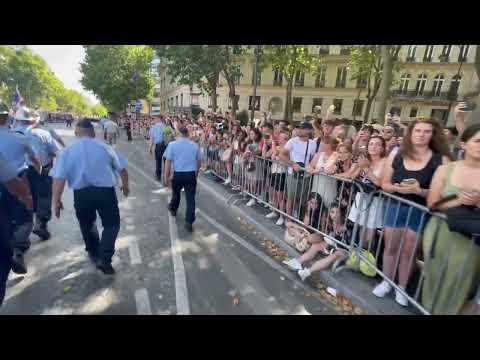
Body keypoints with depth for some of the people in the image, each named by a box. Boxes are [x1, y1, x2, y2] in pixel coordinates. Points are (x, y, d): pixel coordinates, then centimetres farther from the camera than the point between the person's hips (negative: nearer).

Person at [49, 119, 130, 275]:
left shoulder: (68, 151, 2)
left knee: (87, 225, 24)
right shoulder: (105, 148, 1)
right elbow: (122, 169, 5)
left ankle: (94, 254, 41)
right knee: (112, 224, 11)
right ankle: (104, 258, -2)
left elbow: (59, 177, -6)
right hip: (106, 191, -2)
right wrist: (125, 185, 21)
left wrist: (56, 200, 1)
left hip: (81, 194, 2)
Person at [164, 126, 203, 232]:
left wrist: (166, 177, -3)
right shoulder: (195, 145, 3)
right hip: (191, 175, 0)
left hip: (178, 174, 0)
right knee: (190, 198, 2)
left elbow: (168, 162, -8)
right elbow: (199, 161, 11)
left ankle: (173, 209, 52)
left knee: (176, 193, 26)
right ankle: (189, 222, 1)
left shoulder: (172, 144, -4)